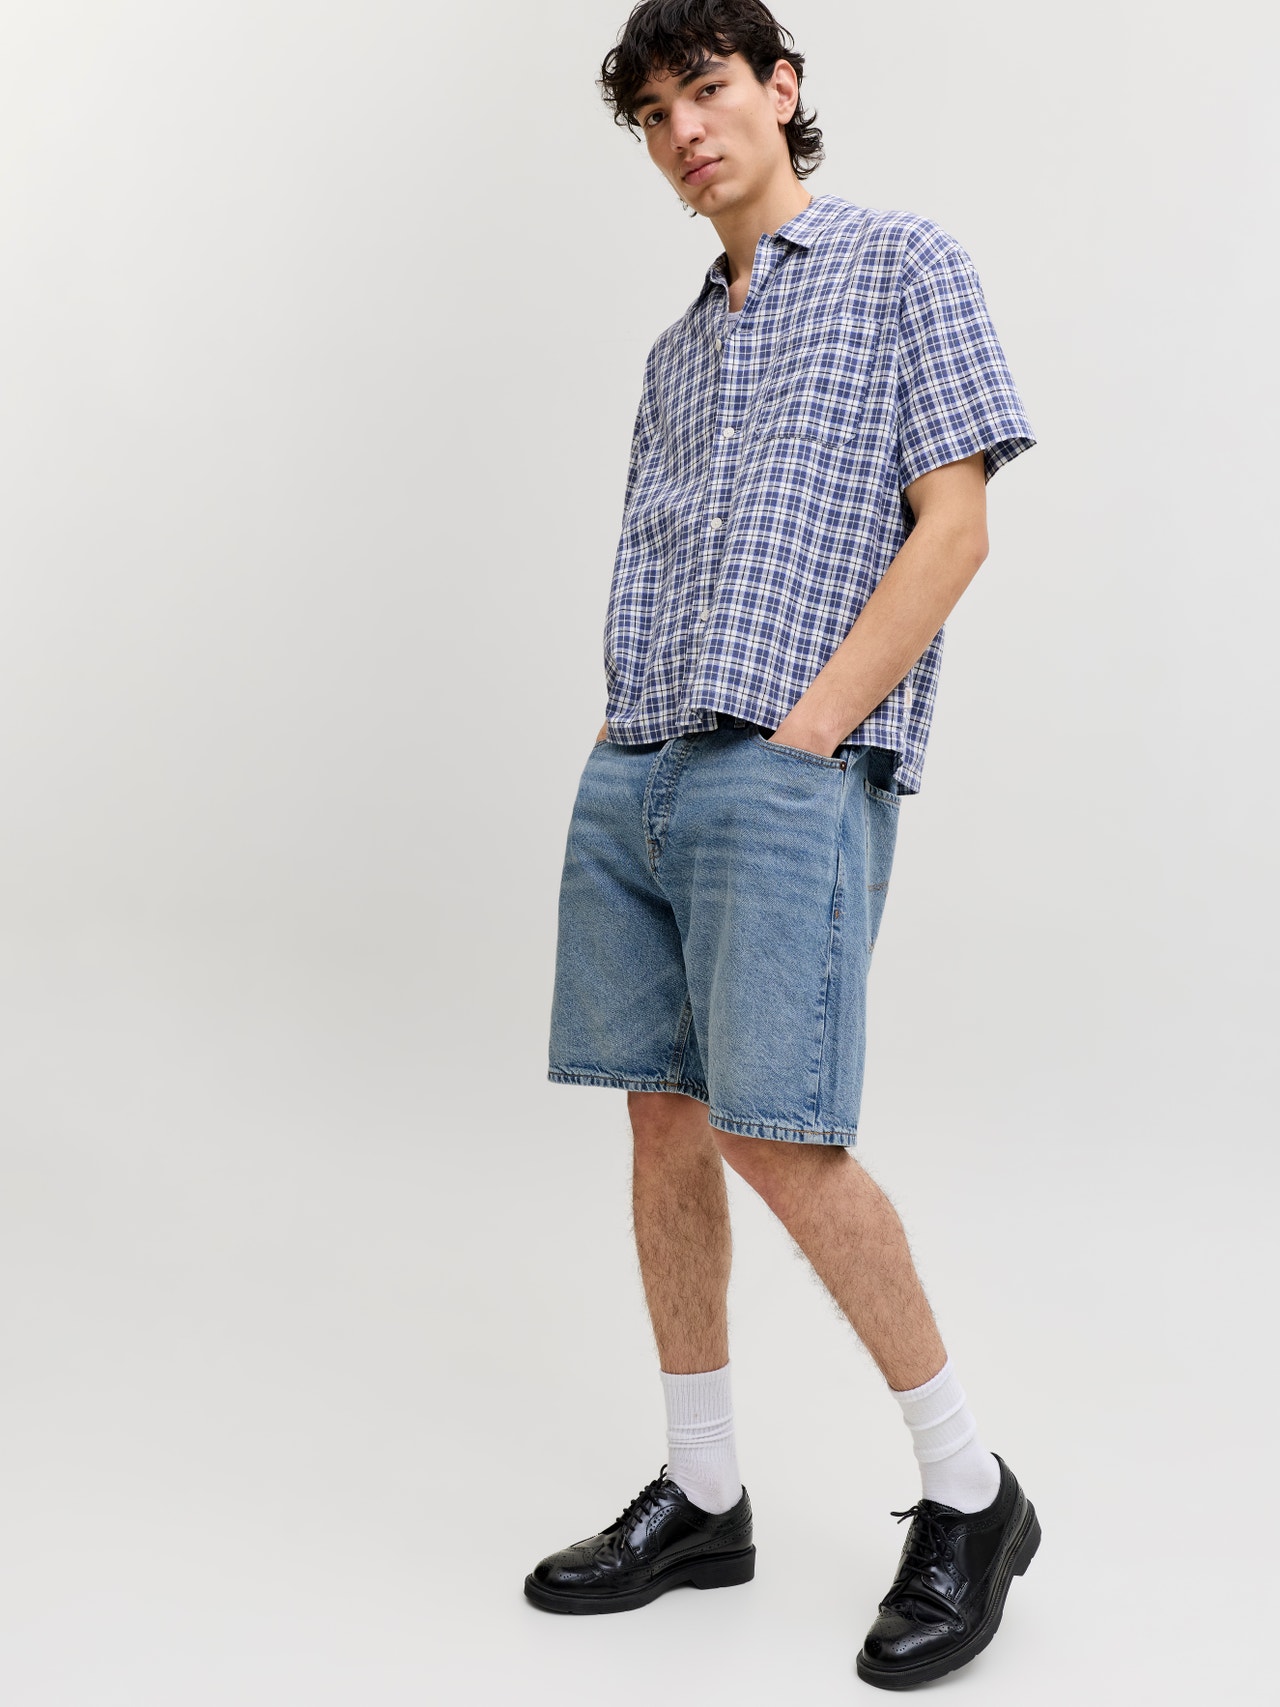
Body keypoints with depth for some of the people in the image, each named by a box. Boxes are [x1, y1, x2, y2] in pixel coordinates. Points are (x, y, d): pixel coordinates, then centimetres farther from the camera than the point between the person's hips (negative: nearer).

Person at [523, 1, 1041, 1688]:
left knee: (775, 1137, -13)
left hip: (792, 781, -7)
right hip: (632, 781, 7)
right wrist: (615, 736, 7)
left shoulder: (904, 264, 5)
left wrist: (810, 728, -12)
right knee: (664, 1120, 6)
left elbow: (953, 524, -5)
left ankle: (970, 1494, 6)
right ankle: (701, 1498, 19)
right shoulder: (680, 345, 24)